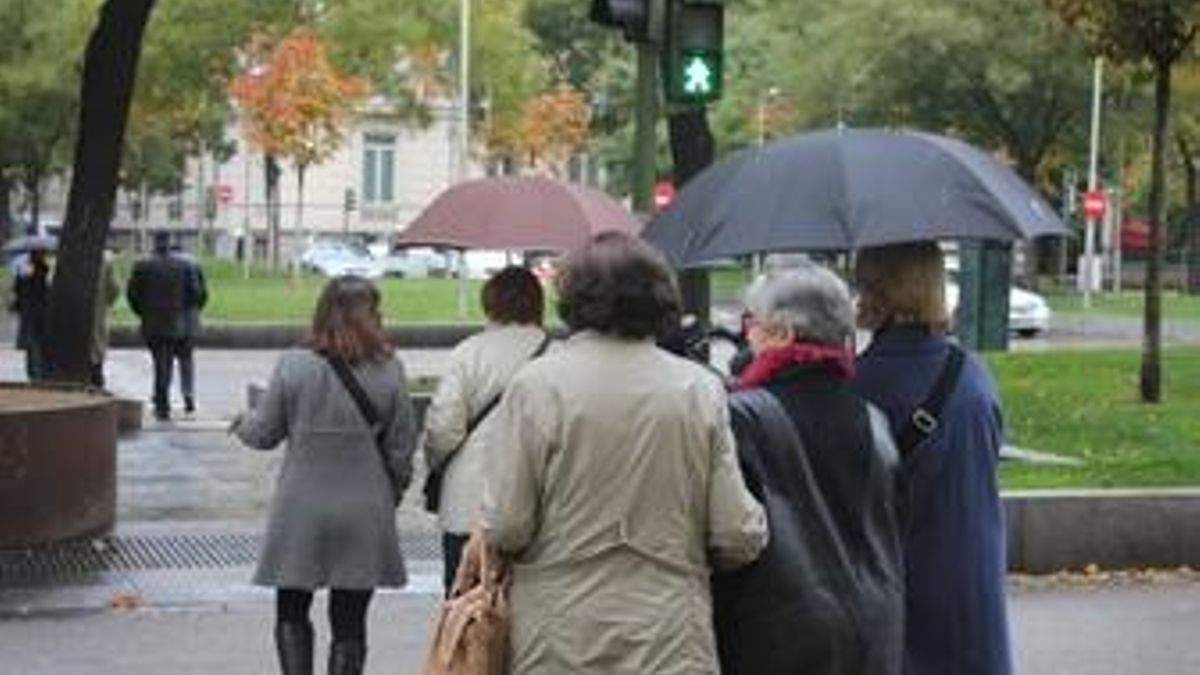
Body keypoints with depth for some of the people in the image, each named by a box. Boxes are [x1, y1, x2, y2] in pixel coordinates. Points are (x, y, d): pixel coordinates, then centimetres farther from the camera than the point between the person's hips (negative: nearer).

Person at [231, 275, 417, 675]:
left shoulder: (293, 366, -9)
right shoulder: (388, 372, -7)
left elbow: (263, 434, 0)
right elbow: (402, 448, -2)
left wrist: (243, 422, 23)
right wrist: (390, 496, 15)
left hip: (300, 513, -1)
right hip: (364, 517, 1)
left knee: (291, 614, 16)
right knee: (349, 623, 10)